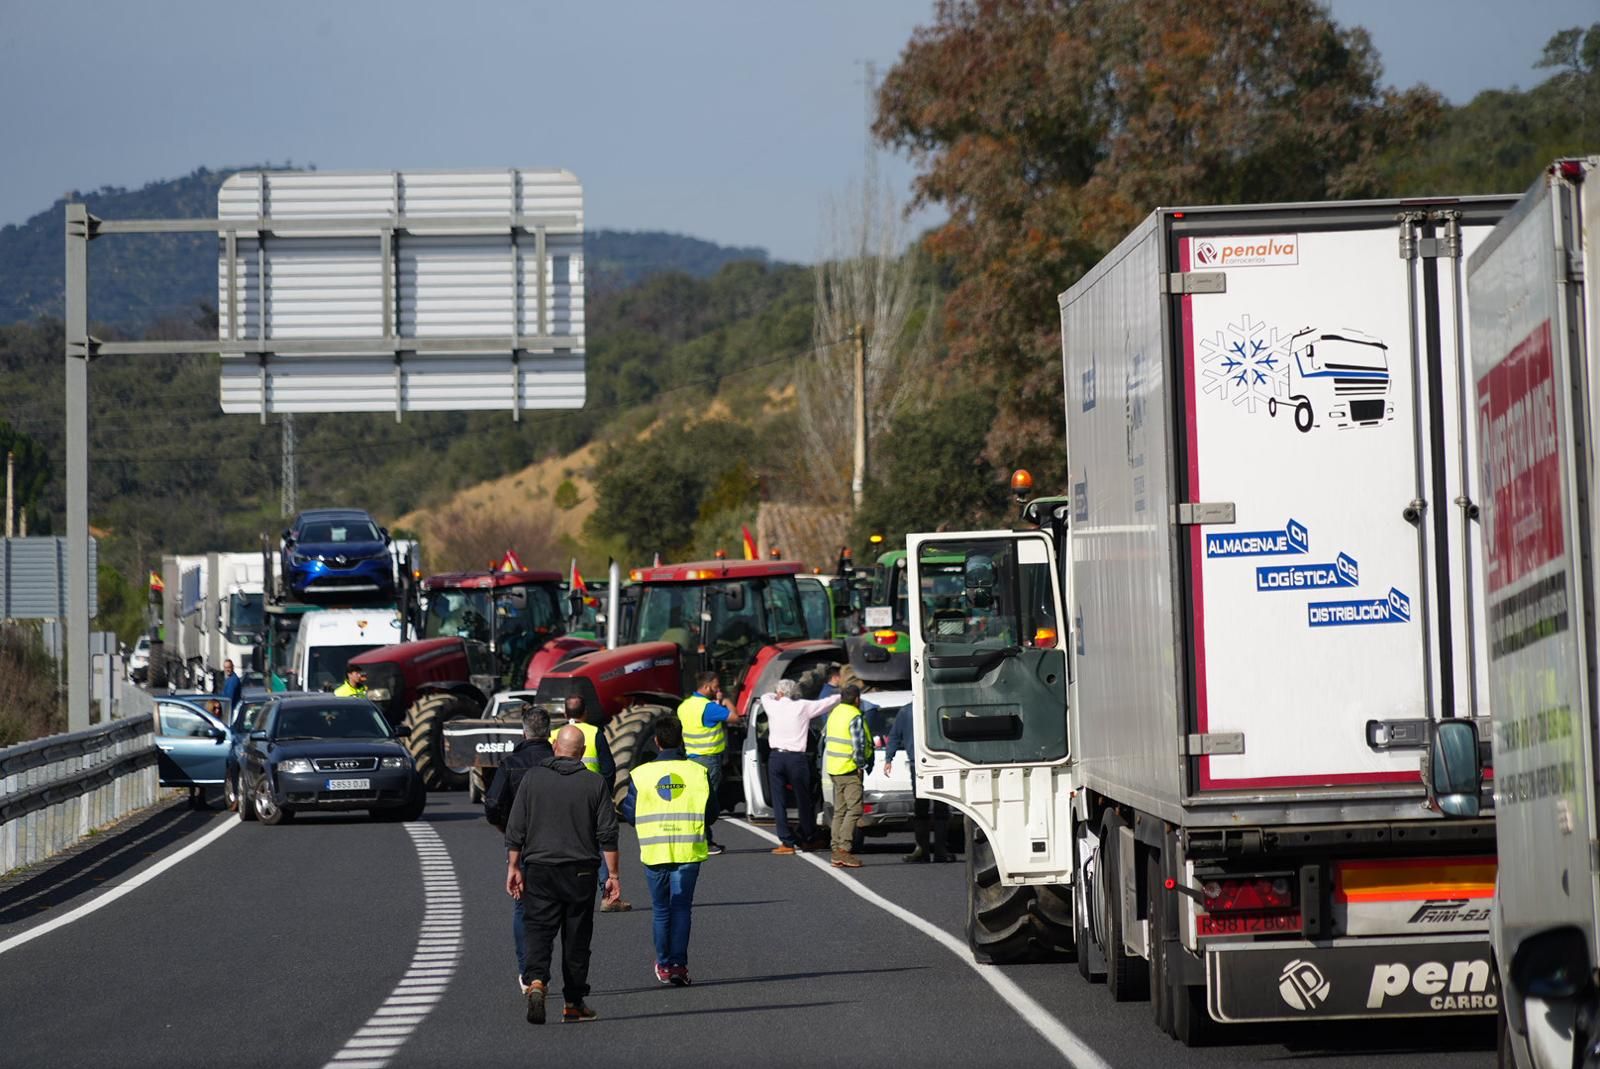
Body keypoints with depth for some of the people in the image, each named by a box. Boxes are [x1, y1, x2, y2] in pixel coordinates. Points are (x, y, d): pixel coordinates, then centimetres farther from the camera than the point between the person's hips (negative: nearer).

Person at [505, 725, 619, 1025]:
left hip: (539, 868, 0)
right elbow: (608, 834, -1)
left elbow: (515, 829, 1)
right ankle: (574, 1003, 13)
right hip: (580, 872, 0)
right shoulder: (594, 783, -1)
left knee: (538, 931, 0)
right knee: (577, 937, 8)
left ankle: (535, 981, -26)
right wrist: (613, 874, 4)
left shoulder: (532, 778, 0)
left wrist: (513, 867, 8)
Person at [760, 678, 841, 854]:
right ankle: (808, 839, 23)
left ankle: (786, 842, -2)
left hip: (776, 757, 0)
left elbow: (765, 696, 29)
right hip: (796, 758, 0)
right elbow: (832, 701, 9)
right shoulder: (803, 707, 1)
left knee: (778, 800, 3)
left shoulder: (773, 706, 4)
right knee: (803, 800, 12)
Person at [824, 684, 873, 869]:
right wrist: (862, 765, -8)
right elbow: (858, 745, -19)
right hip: (849, 770, -9)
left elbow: (825, 737, 23)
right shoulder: (855, 717, -14)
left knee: (839, 810, 11)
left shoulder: (835, 713, 13)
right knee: (854, 809, -9)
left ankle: (837, 850, 10)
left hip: (834, 768, 9)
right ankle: (844, 848, -18)